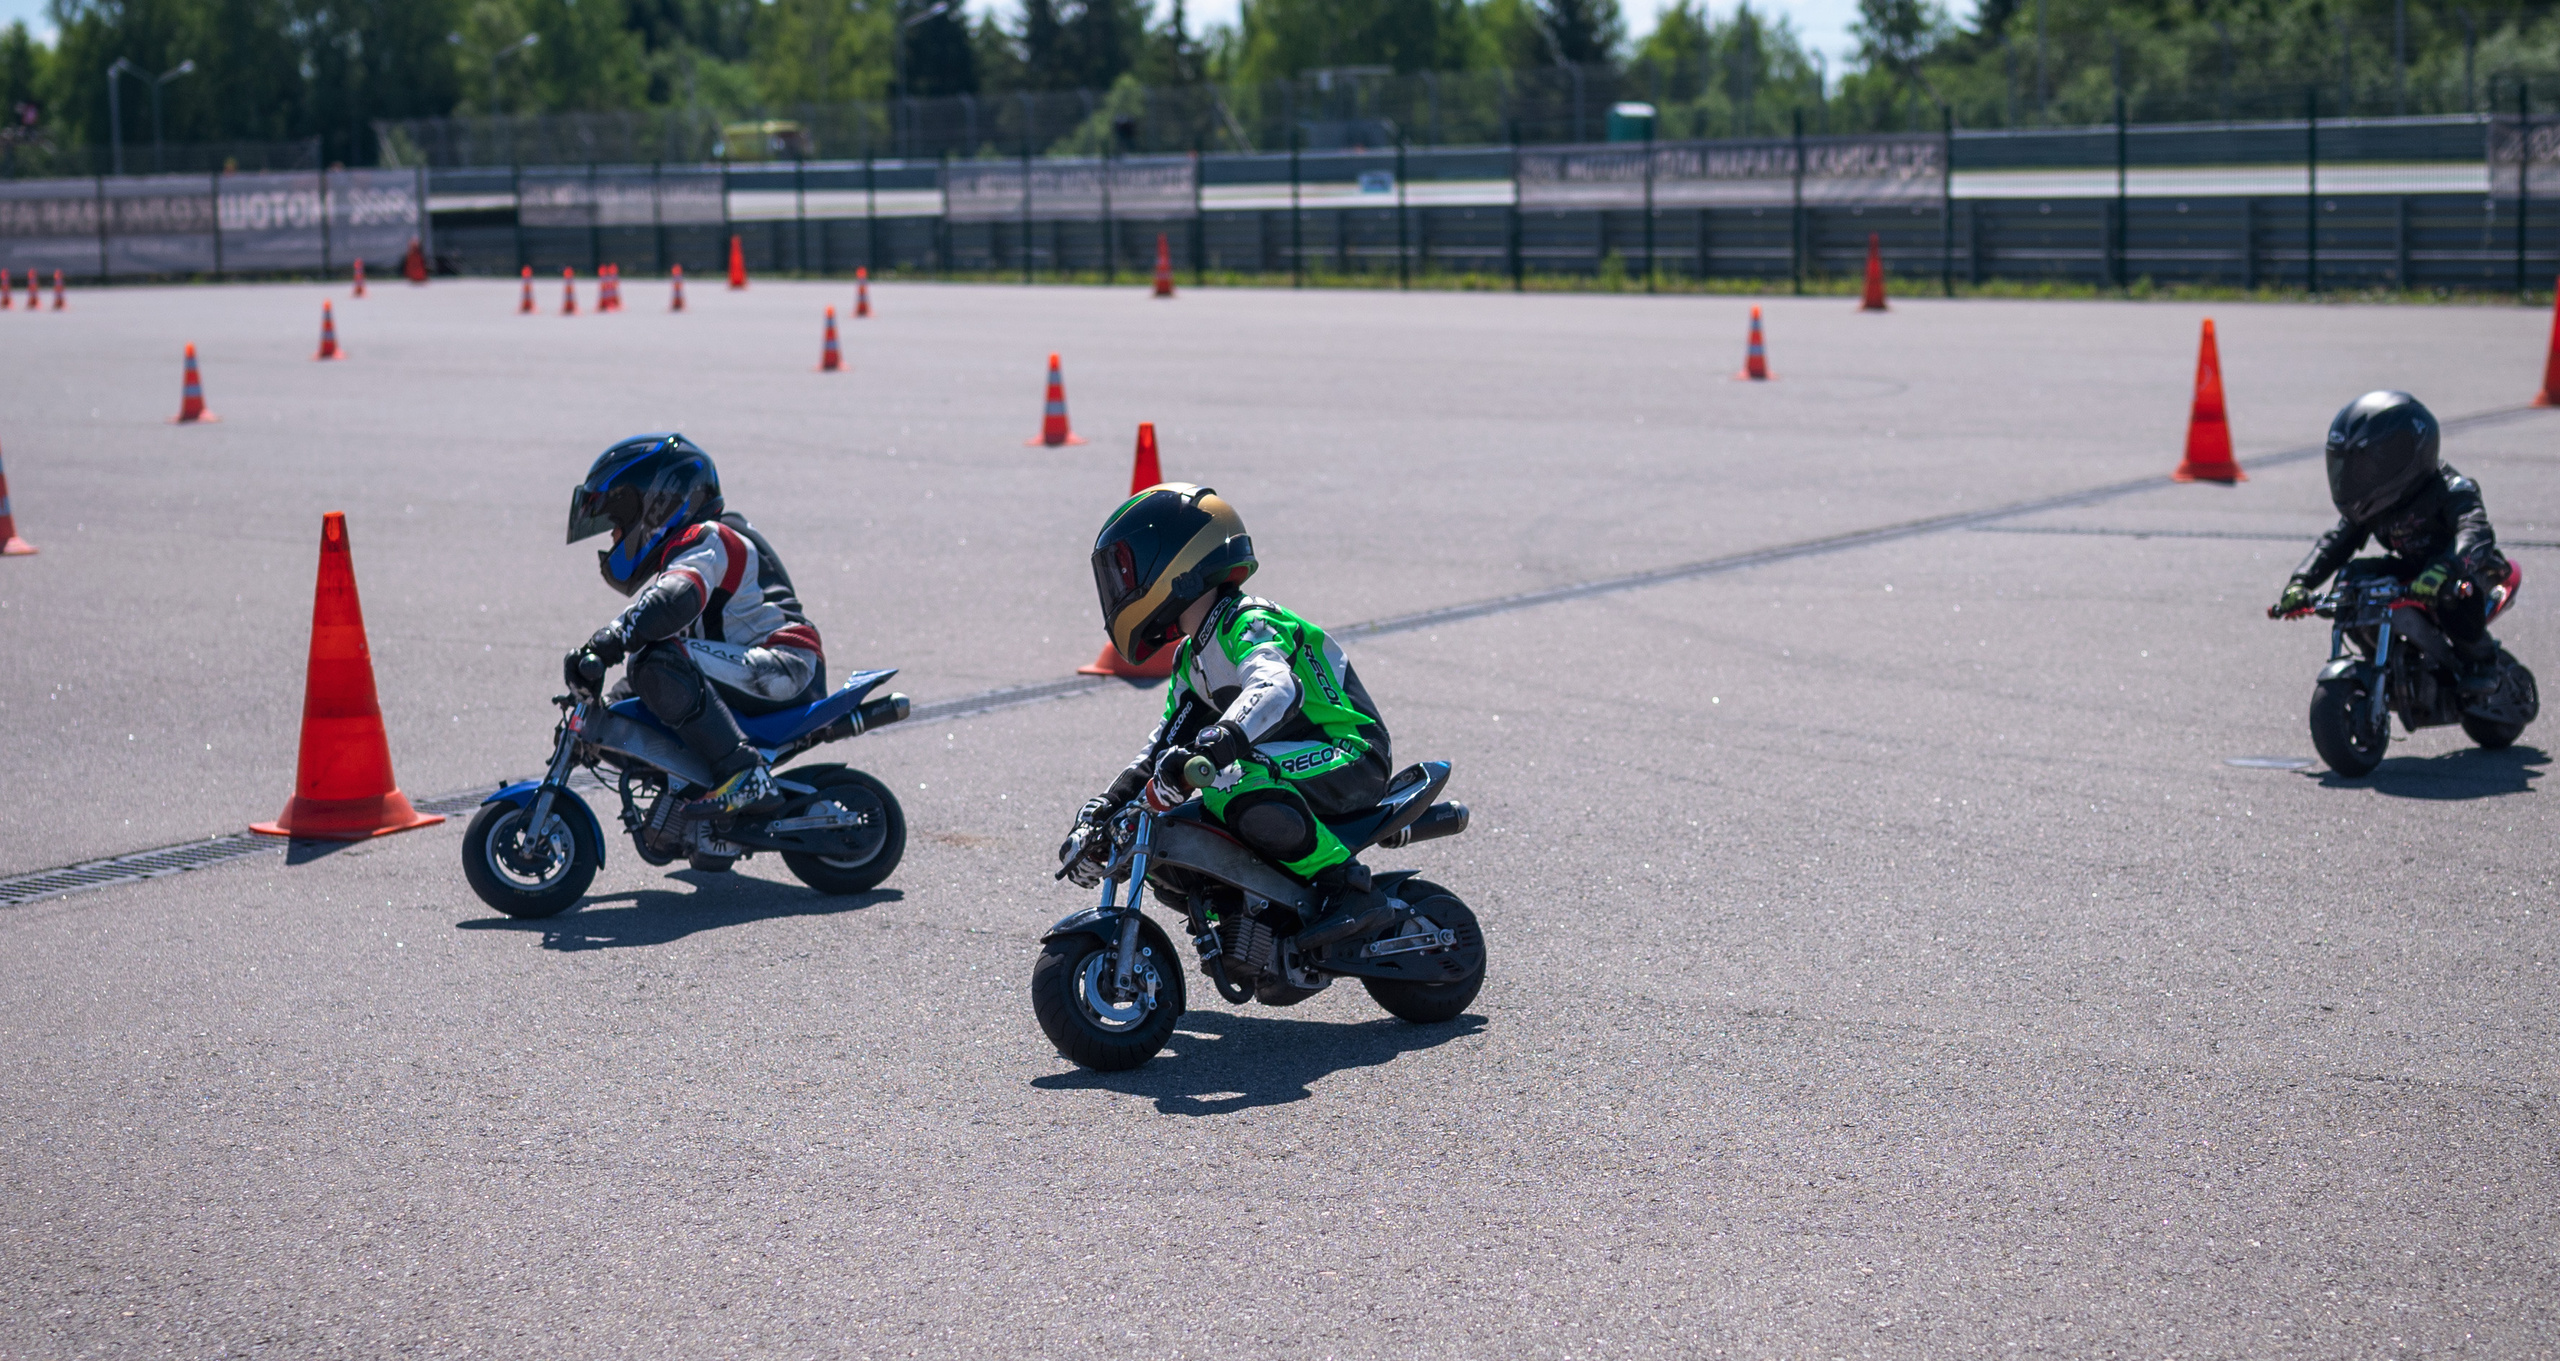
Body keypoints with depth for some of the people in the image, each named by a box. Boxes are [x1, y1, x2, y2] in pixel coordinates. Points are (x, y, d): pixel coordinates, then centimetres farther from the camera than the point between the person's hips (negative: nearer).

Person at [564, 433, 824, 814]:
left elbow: (677, 600, -31)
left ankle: (745, 775, -33)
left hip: (784, 669, -11)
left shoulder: (704, 540, -10)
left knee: (661, 662, -32)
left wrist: (608, 643, -38)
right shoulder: (676, 550, 25)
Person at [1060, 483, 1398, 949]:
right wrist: (1105, 806, 16)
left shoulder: (1247, 624, -18)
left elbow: (1279, 689, -38)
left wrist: (1215, 745, -53)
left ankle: (1351, 890, -28)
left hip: (1350, 754, -10)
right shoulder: (1191, 658, 13)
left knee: (1236, 780, -37)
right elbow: (1167, 741, 22)